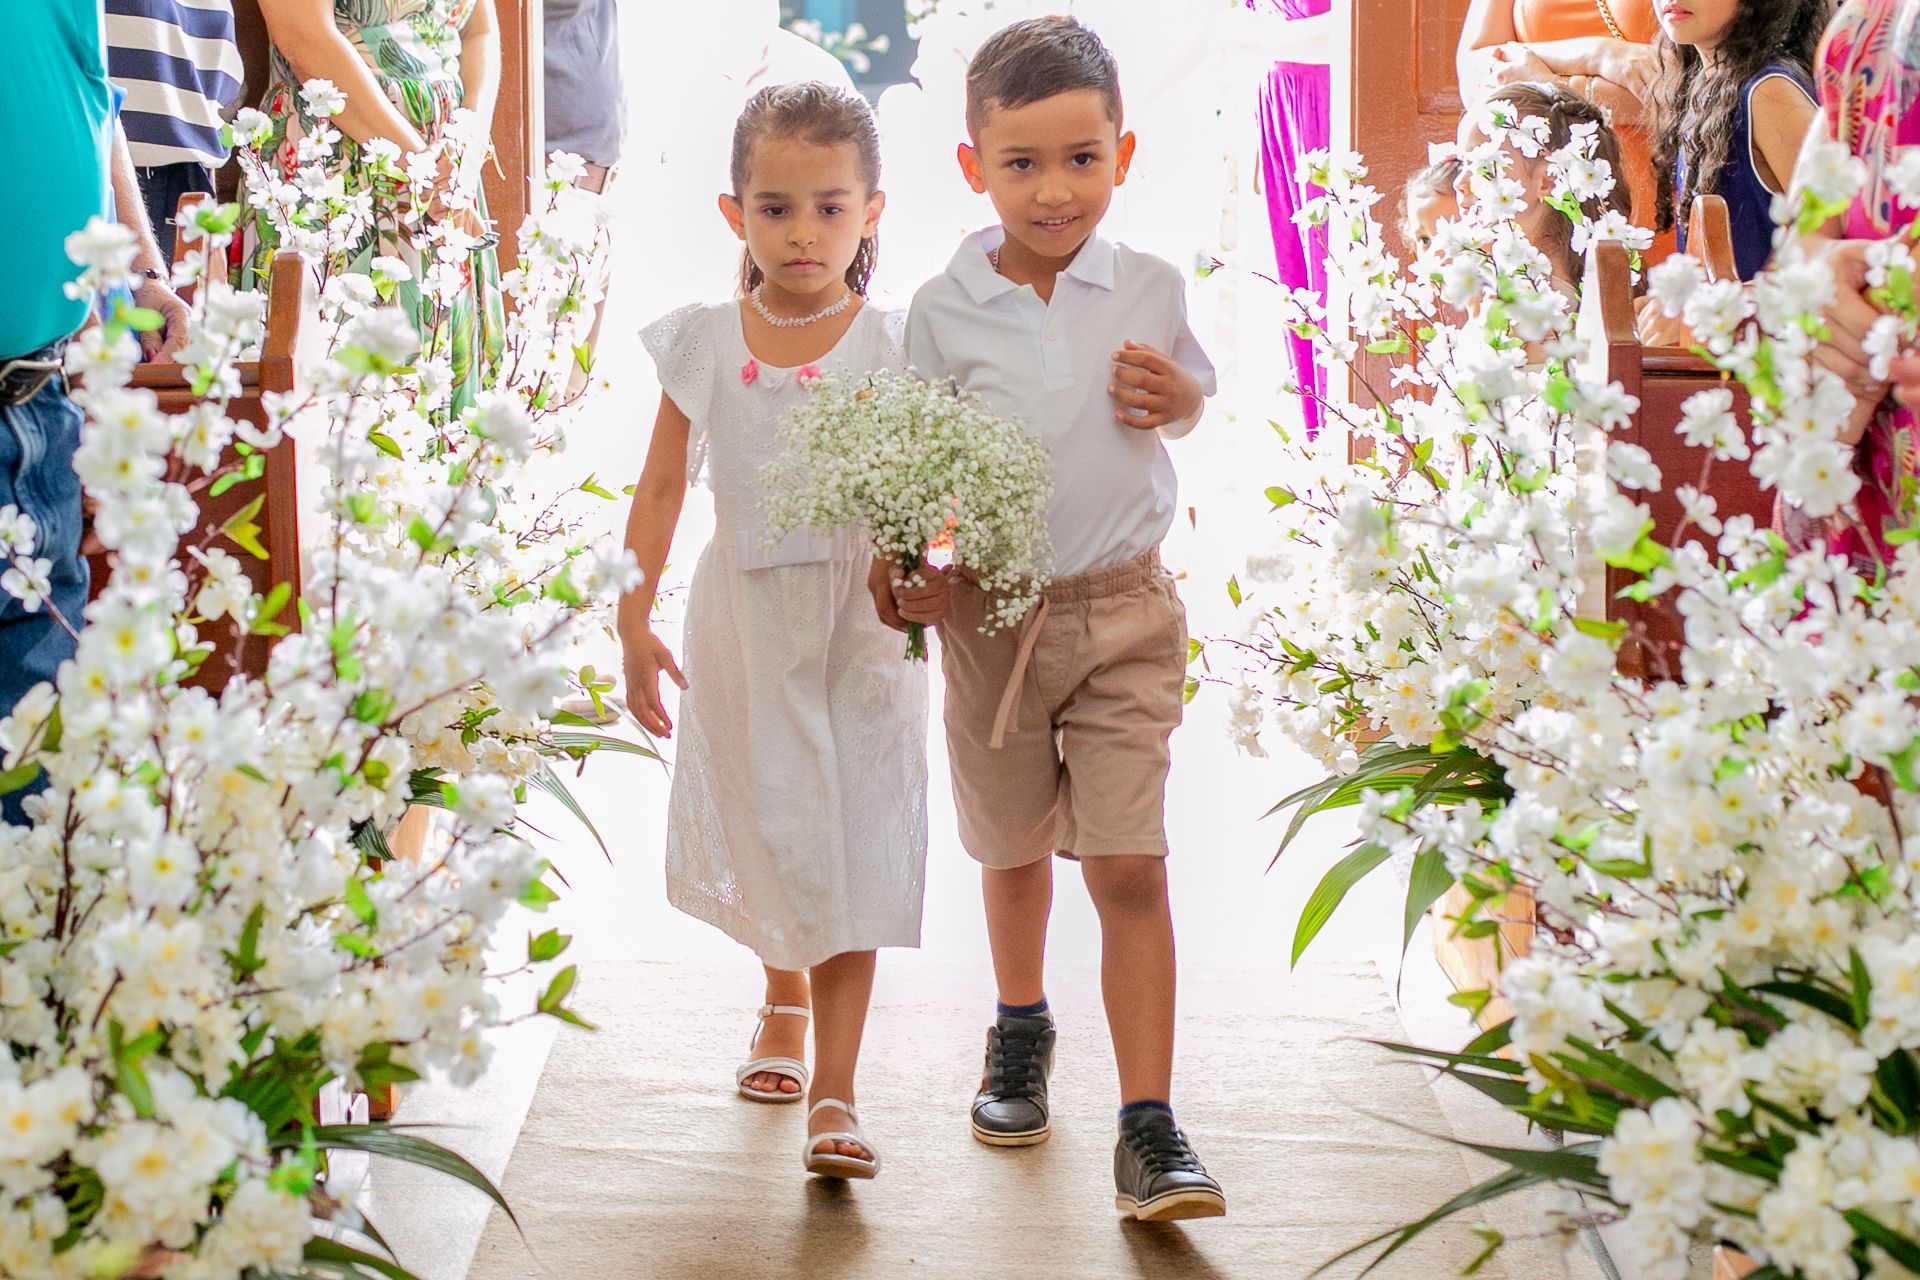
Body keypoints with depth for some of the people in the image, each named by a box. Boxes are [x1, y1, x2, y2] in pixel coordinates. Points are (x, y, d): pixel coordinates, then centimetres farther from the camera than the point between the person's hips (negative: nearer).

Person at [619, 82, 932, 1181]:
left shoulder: (891, 350, -9)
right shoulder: (704, 345, -3)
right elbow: (664, 485, 4)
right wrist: (634, 622, 2)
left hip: (858, 617, -2)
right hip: (746, 623, 3)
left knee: (849, 845, -4)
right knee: (763, 824, 16)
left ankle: (834, 1092, 0)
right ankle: (786, 991, 46)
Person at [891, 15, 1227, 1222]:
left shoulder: (1150, 290, -4)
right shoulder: (944, 309, -8)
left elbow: (1192, 395, 14)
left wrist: (1178, 396, -10)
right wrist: (906, 570, -18)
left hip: (1125, 611, 0)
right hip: (993, 613, 1)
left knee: (1131, 866, -7)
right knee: (1015, 850, 18)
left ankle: (1151, 1130, -3)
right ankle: (1022, 1026, 46)